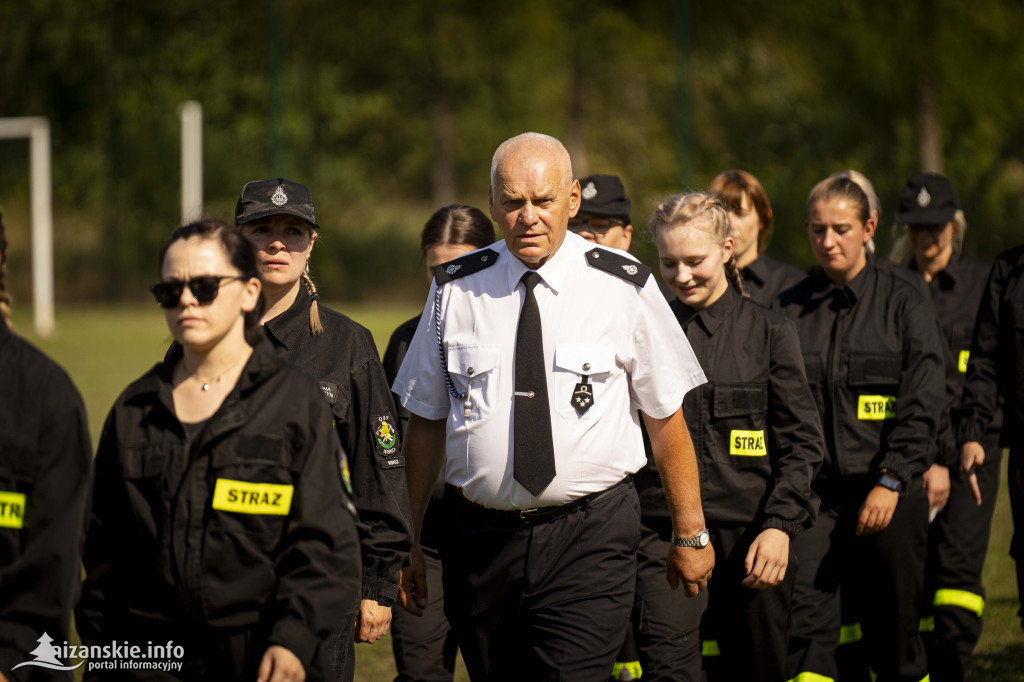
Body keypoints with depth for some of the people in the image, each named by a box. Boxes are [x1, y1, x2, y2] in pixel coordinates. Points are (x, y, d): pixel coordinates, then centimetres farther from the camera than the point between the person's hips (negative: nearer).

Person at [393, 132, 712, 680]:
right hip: (479, 533, 2)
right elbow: (426, 421, 8)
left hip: (590, 538, -2)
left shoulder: (622, 288, -2)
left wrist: (691, 535, 6)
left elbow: (666, 416, 3)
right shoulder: (456, 291, 3)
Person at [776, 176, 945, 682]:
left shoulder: (903, 298, 0)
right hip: (813, 490, 2)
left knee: (892, 628, 6)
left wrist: (891, 481, -13)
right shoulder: (791, 308, 9)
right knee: (804, 618, -11)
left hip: (889, 493, -2)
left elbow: (922, 403, -6)